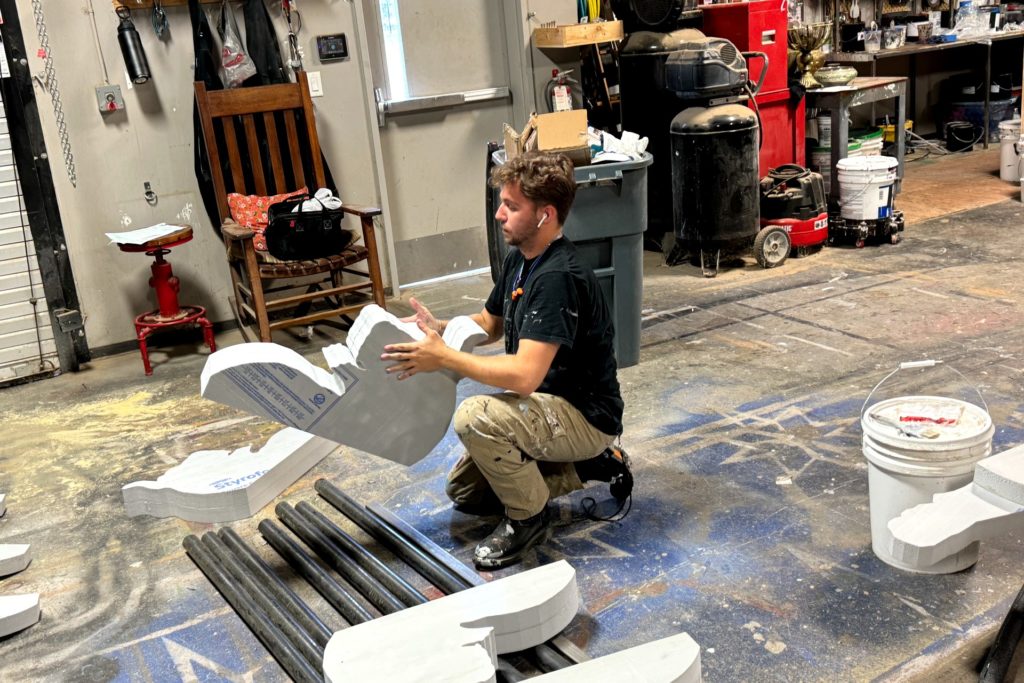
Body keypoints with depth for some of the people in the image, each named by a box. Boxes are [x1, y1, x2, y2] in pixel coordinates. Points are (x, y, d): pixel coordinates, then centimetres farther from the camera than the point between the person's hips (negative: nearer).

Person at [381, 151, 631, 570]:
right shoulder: (519, 259, 2)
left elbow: (524, 376, -35)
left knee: (475, 417, -32)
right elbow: (490, 324, 17)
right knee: (464, 491, 15)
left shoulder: (558, 278, -29)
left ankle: (528, 518, -7)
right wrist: (440, 328, -2)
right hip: (548, 406, 10)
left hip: (585, 416, -10)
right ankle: (587, 466, 17)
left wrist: (443, 358, -28)